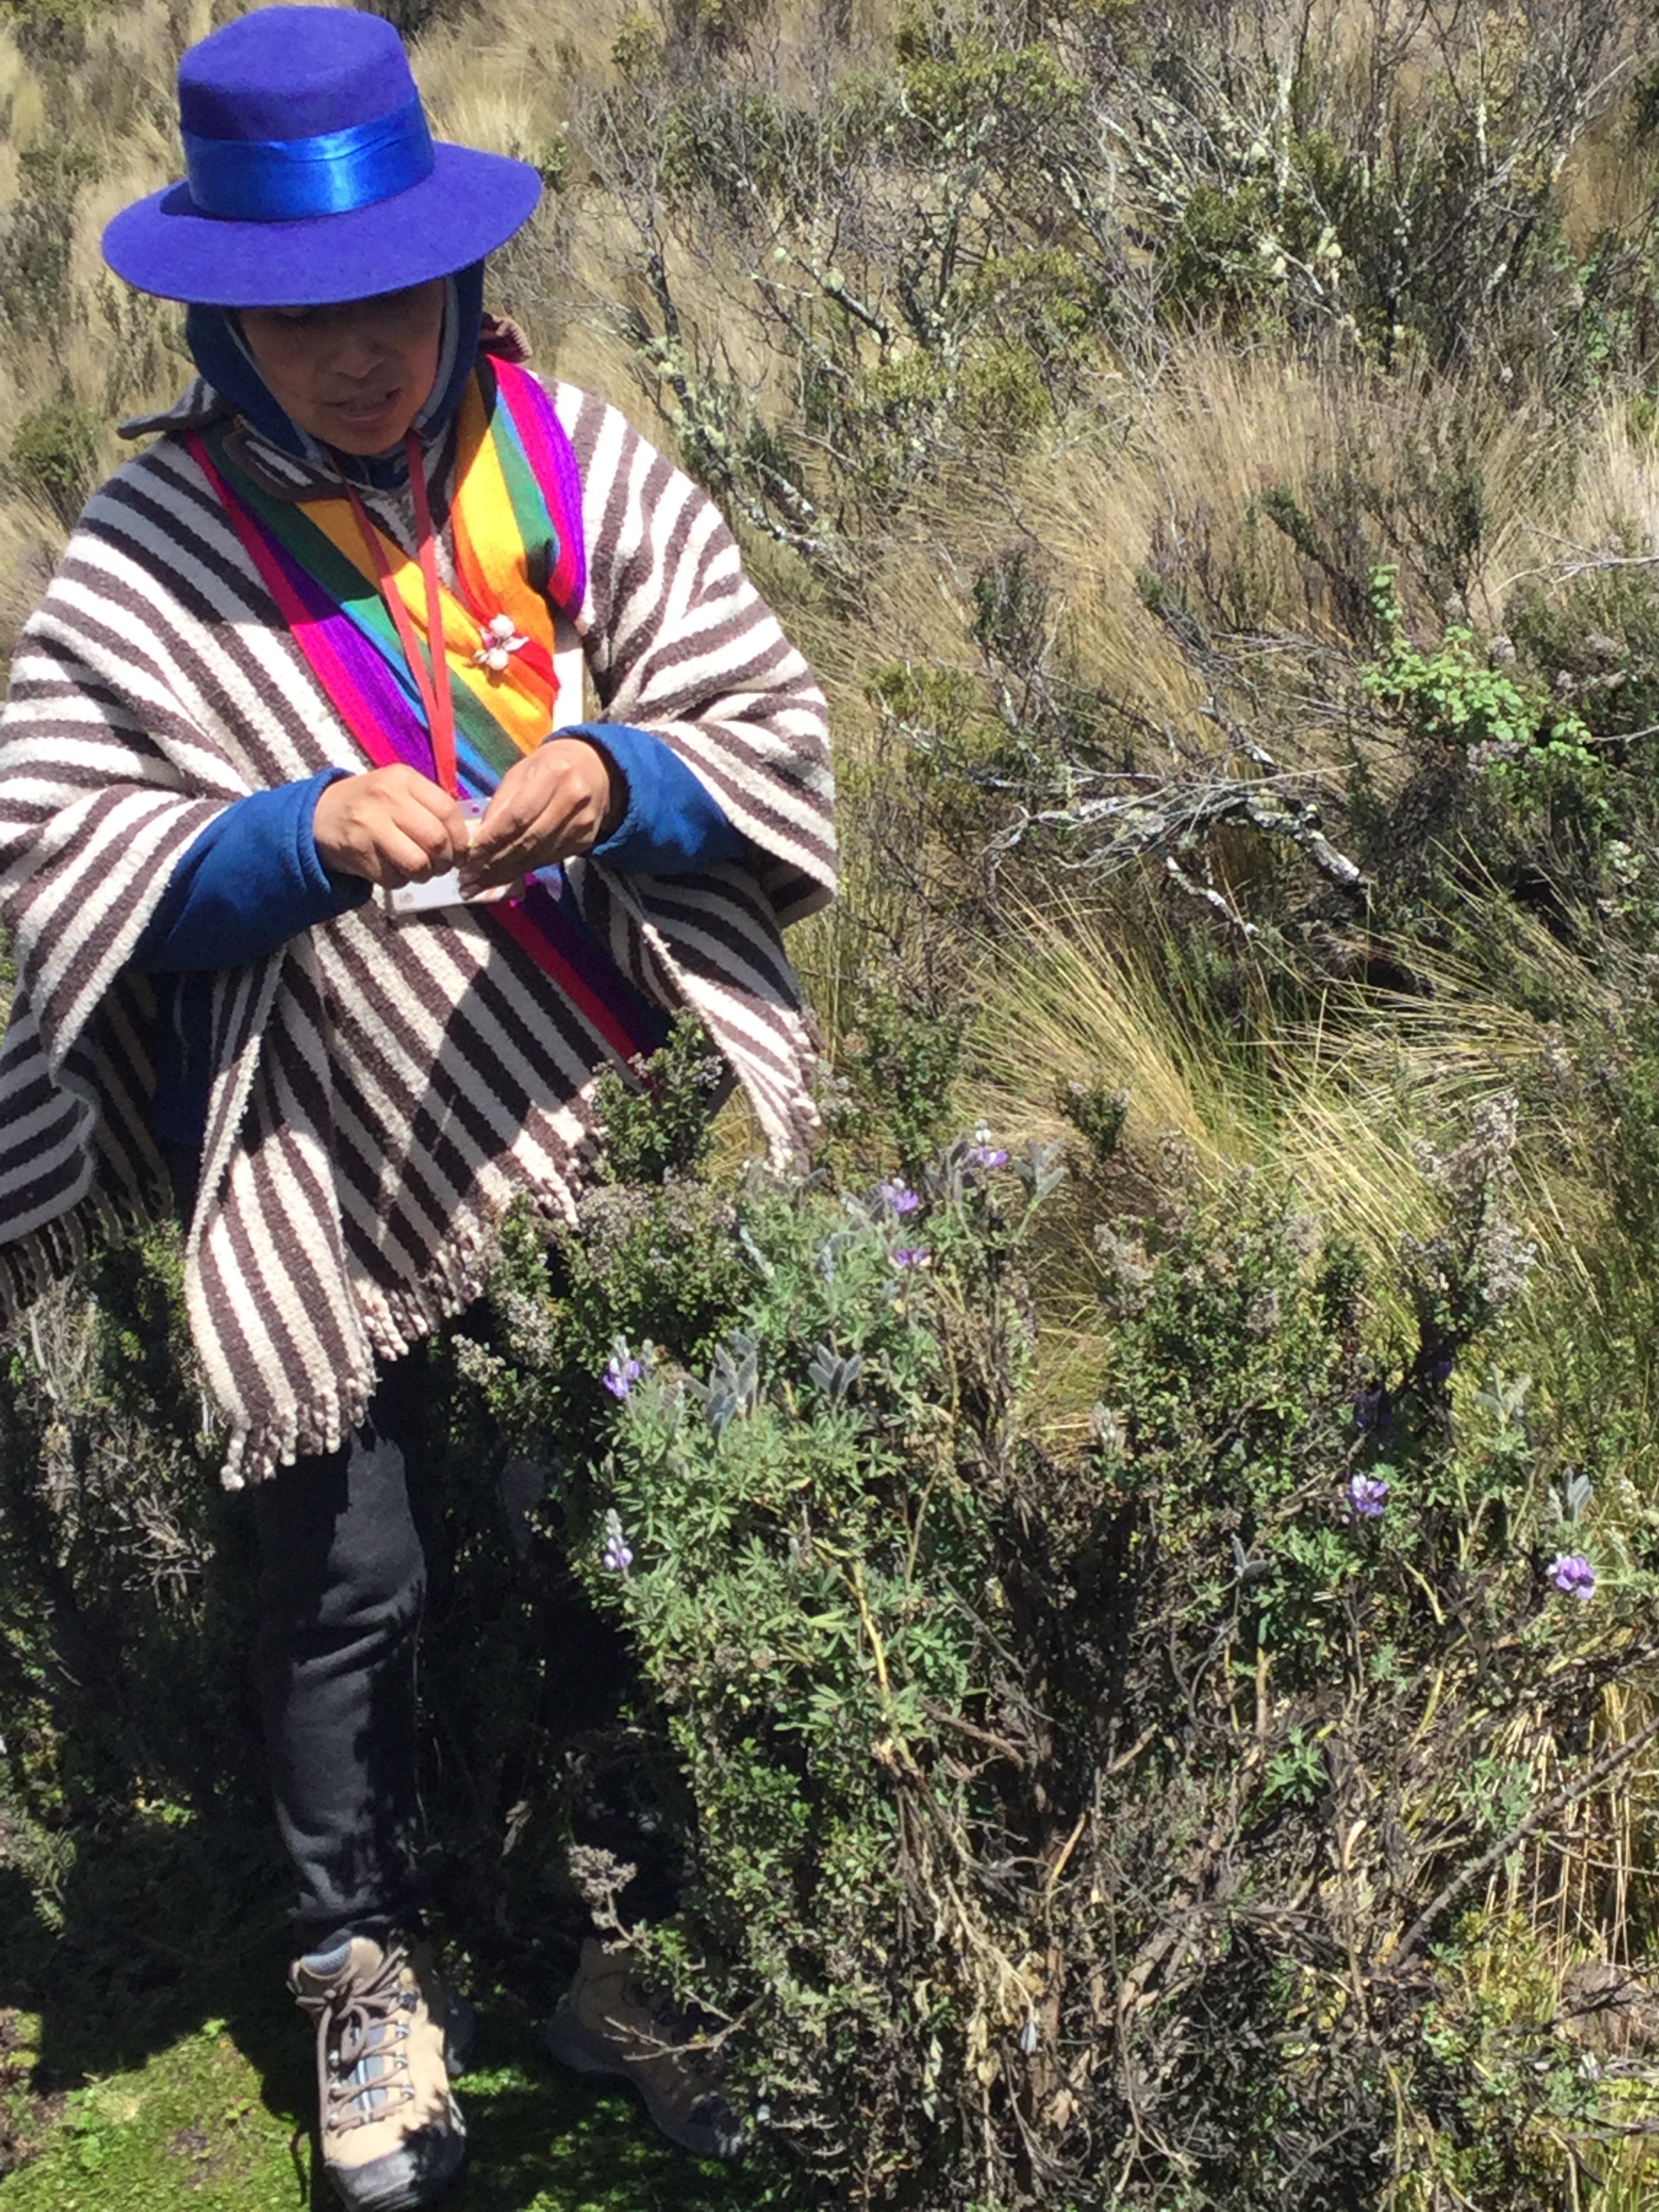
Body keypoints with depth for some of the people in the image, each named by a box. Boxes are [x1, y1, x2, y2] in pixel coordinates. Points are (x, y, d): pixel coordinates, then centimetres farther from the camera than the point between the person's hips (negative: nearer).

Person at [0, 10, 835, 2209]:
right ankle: (371, 1966, 34)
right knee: (347, 1578, 9)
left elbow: (768, 722, -3)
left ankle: (623, 1942, 34)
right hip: (334, 1181, -1)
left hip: (613, 1136, 2)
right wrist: (302, 837, -26)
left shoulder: (572, 460, -3)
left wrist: (614, 777, -24)